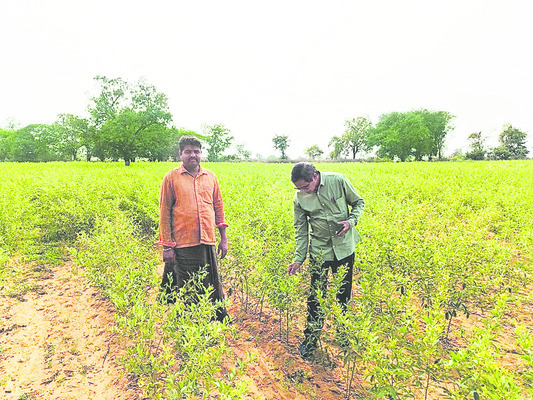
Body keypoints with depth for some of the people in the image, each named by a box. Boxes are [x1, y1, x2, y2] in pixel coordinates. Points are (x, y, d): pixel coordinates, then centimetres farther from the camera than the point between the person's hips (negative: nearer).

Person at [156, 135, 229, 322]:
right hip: (183, 244, -3)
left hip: (207, 242, 3)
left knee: (213, 285, 11)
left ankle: (221, 320, 28)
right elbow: (164, 212, -1)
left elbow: (218, 207, 15)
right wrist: (167, 246, -5)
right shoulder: (171, 177, 0)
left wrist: (224, 238, 12)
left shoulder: (210, 176, 10)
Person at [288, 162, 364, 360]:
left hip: (344, 246, 1)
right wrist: (298, 258, -8)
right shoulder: (299, 199, -10)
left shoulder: (338, 181, -13)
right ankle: (310, 339, 21)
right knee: (316, 296, 1)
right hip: (319, 250, 0)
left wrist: (351, 221, -17)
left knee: (343, 293, 15)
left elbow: (358, 203, 1)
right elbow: (301, 230, -2)